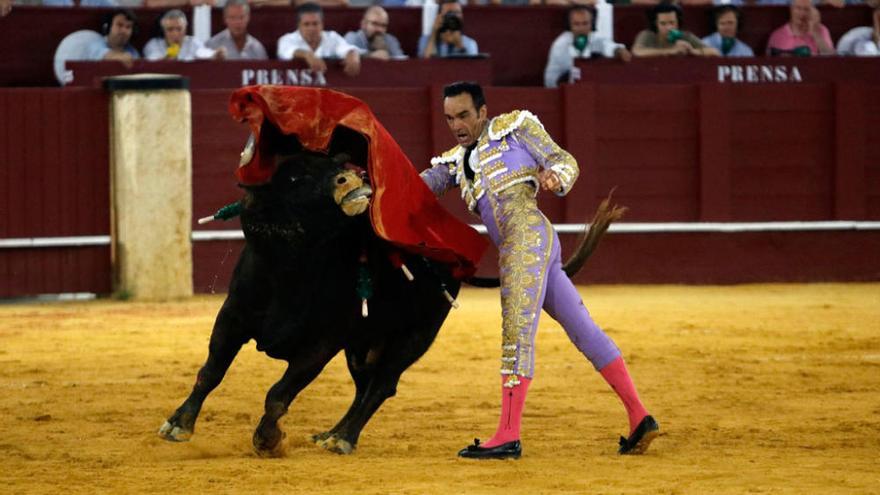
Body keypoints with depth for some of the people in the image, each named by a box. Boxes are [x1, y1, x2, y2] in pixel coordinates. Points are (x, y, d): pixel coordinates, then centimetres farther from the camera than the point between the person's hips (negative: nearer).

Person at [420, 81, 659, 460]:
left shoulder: (515, 126, 9)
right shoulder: (456, 162, 28)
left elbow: (566, 161, 3)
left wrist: (555, 176, -19)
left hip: (528, 235, -8)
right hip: (518, 248, 8)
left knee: (518, 334, -13)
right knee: (584, 331, 6)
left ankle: (508, 437, -18)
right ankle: (639, 418, 6)